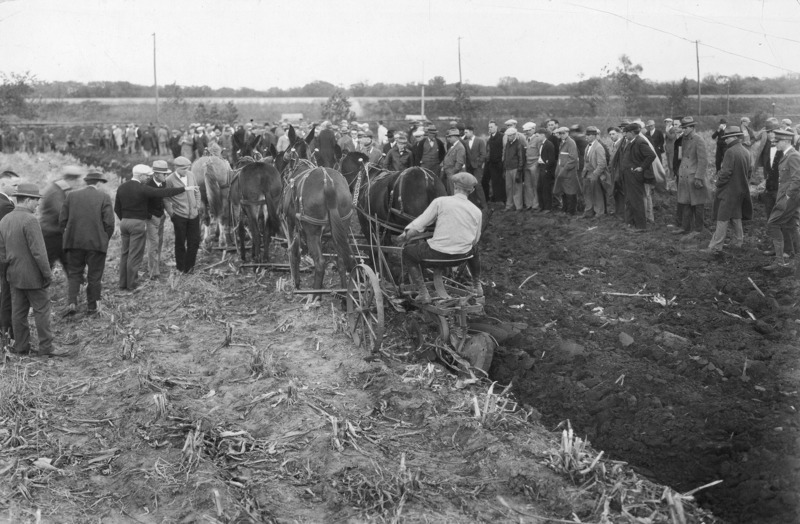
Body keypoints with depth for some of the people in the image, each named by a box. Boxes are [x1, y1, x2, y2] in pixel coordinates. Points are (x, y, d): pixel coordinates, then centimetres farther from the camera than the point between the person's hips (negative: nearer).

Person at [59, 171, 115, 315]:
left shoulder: (71, 195, 5)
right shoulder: (104, 197, -3)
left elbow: (62, 220, 4)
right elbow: (109, 223, -8)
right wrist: (105, 239, 7)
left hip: (74, 242, 2)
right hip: (97, 242, -2)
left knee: (74, 273, 11)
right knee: (94, 276, 9)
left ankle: (71, 302, -4)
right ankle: (91, 306, 16)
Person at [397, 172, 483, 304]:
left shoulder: (440, 202, -8)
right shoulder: (477, 211, 2)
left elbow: (417, 227, -10)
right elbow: (475, 240, 10)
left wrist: (405, 236, 6)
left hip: (438, 253, -4)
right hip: (462, 254, 4)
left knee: (407, 252, 22)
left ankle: (423, 293, 14)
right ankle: (477, 286, 44)